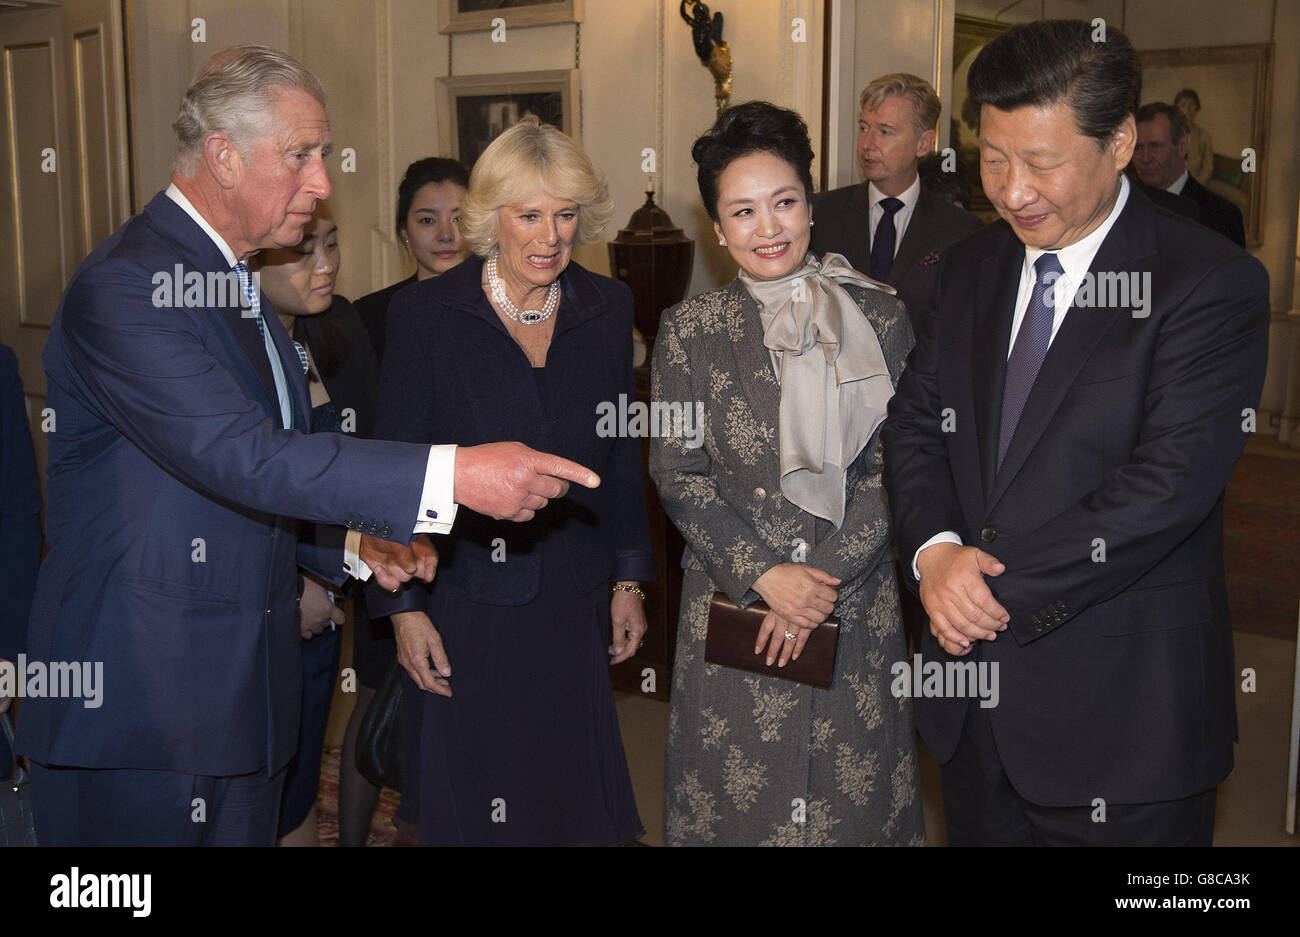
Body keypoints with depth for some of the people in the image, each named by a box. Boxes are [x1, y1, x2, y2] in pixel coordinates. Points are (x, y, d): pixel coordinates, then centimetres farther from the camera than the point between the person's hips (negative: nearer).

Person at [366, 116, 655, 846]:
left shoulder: (608, 308, 3)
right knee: (468, 804, 9)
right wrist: (404, 608, -7)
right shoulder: (426, 314, -7)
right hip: (466, 604, -3)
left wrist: (630, 579, 8)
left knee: (575, 799, 12)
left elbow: (622, 454, 9)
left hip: (572, 603, 3)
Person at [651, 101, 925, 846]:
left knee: (855, 798, 9)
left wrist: (822, 578, -12)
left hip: (857, 610, 1)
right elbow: (678, 475, -3)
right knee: (739, 800, 8)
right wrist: (764, 574, -14)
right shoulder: (689, 331, 0)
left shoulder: (880, 319, 1)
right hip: (732, 606, 0)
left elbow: (895, 468, -3)